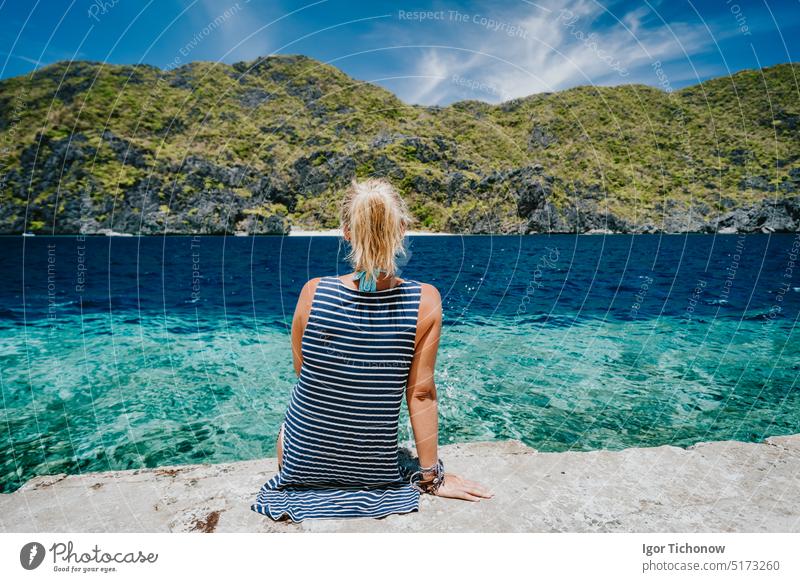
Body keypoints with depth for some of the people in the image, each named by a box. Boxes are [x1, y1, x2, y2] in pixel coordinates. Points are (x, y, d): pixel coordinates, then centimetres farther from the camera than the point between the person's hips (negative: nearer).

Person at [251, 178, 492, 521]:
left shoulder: (314, 293, -20)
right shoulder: (425, 302, -20)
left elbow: (302, 372, -5)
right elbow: (421, 394, -13)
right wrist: (432, 476, 1)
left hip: (302, 464, 0)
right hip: (375, 473, 1)